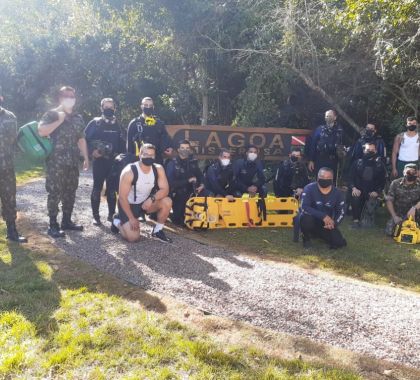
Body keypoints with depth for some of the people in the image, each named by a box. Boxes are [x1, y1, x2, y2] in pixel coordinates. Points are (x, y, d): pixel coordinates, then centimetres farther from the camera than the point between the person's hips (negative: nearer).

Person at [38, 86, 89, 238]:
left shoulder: (78, 118, 15)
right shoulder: (51, 114, -2)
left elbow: (81, 139, 19)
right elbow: (41, 131, -18)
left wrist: (86, 158, 16)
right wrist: (59, 121, -17)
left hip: (73, 162, 6)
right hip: (56, 162, -6)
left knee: (70, 192, 9)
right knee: (55, 193, -5)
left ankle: (67, 221, 21)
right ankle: (53, 225, 1)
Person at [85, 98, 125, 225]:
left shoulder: (117, 124, 12)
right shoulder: (95, 122, 0)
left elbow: (121, 143, 17)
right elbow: (85, 138, -3)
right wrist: (92, 151, -14)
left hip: (114, 161, 4)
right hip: (99, 160, -4)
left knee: (112, 188, 8)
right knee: (97, 188, -1)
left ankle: (111, 214, 18)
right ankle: (96, 216, 6)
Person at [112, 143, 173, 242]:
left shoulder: (158, 169, -12)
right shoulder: (129, 171, -25)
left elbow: (165, 189, -13)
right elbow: (122, 197, -22)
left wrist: (152, 199, -33)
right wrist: (131, 218, -21)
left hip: (146, 202, 5)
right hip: (128, 205, -4)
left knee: (167, 202, -22)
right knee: (133, 237, -18)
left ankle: (158, 231, -2)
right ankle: (117, 222, 15)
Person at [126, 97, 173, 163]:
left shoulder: (159, 123, 12)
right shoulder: (134, 123, 3)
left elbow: (165, 138, 13)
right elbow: (129, 143, 4)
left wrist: (169, 148, -8)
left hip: (157, 160, 3)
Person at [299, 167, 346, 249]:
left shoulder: (336, 193, -5)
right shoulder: (309, 188, -17)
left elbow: (341, 212, 3)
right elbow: (304, 207, -29)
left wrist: (334, 223, -17)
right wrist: (323, 216, -34)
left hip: (326, 224, 4)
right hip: (311, 220, -4)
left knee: (340, 243, -11)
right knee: (306, 219, -39)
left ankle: (318, 234, 21)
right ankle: (307, 238, -4)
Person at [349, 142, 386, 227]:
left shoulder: (379, 164, 6)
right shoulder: (357, 163, 7)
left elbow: (382, 180, 5)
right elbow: (351, 177, 4)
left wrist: (377, 191, -11)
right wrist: (353, 188, -14)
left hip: (372, 192, 0)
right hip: (359, 190, 0)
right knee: (355, 197, -32)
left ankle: (369, 218, 7)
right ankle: (356, 220, -18)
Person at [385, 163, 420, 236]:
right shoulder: (395, 183, -5)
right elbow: (389, 200, -5)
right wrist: (394, 216, -14)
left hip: (414, 215, 0)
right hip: (398, 215, 0)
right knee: (389, 232, -18)